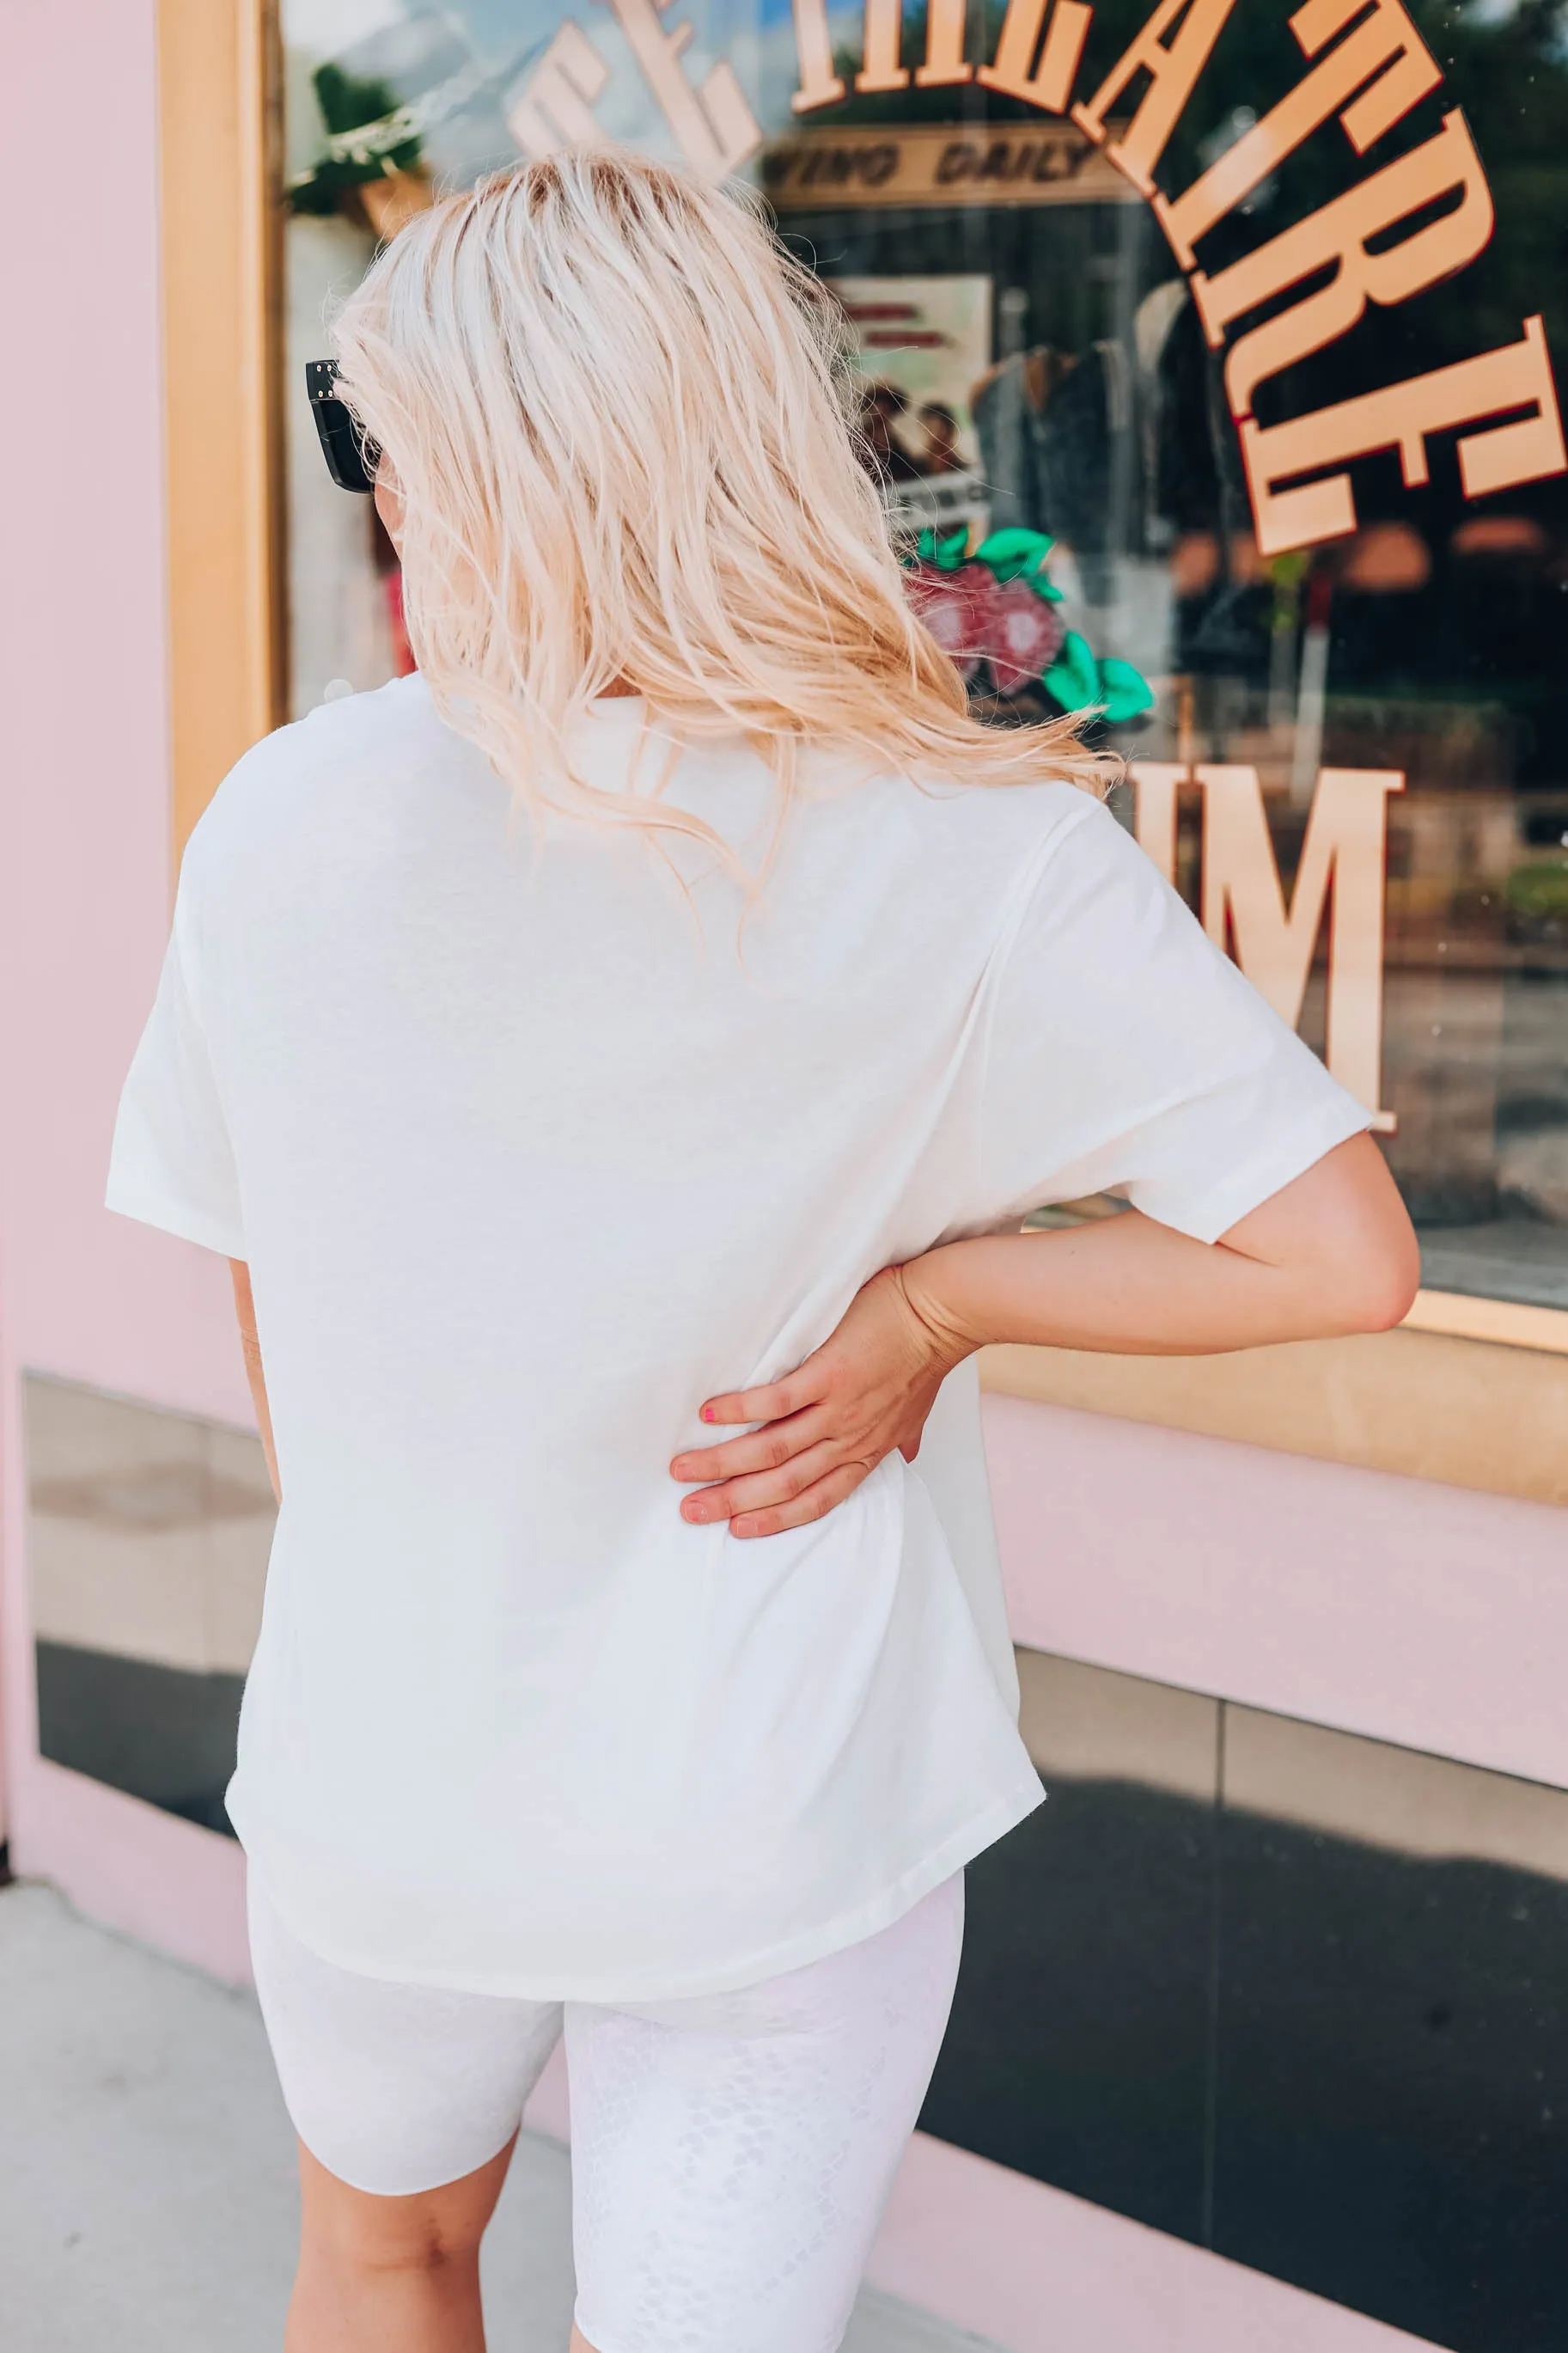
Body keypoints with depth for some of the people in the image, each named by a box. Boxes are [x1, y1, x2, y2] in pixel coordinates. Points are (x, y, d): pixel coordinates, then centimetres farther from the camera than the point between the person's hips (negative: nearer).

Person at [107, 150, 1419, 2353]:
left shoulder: (283, 824, -13)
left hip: (379, 1781, 2)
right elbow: (1344, 1252, -20)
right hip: (783, 1818, -1)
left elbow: (276, 1336, 0)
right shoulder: (974, 857, -17)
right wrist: (930, 1300, -12)